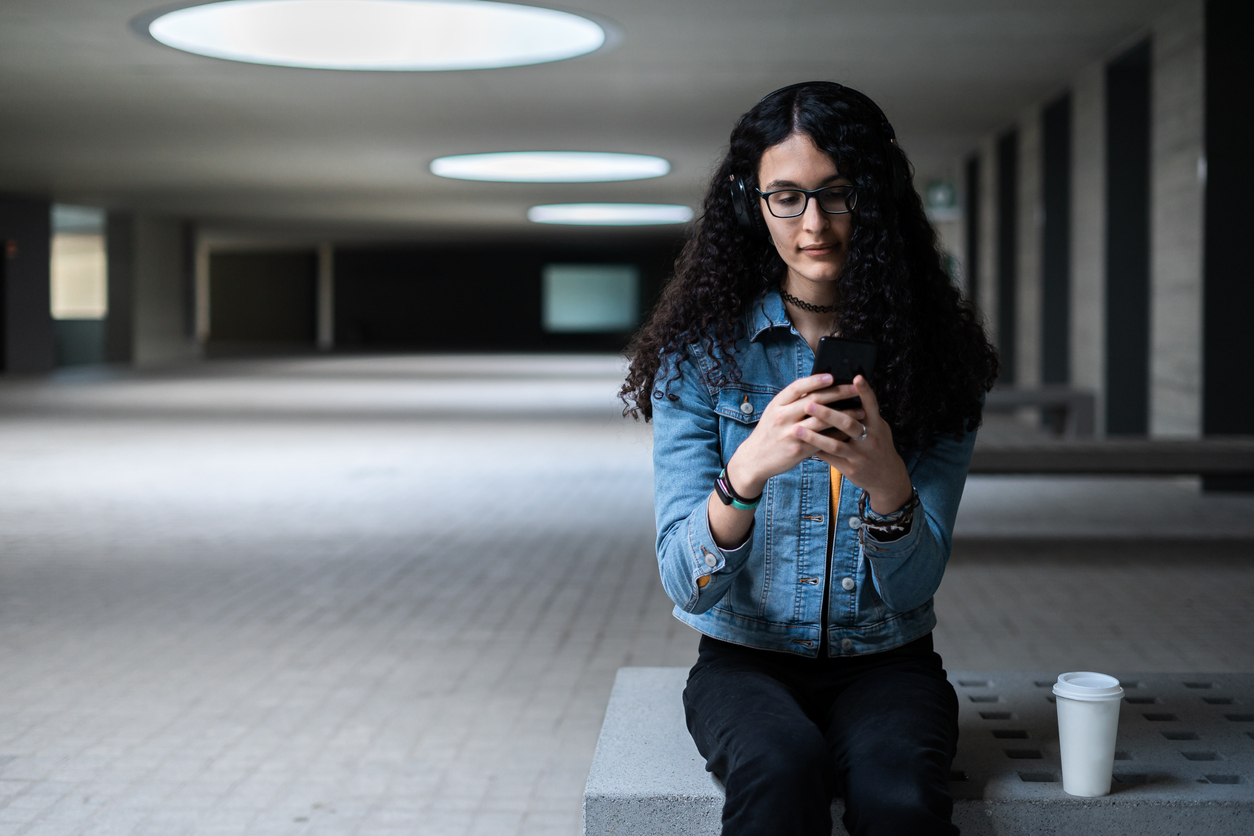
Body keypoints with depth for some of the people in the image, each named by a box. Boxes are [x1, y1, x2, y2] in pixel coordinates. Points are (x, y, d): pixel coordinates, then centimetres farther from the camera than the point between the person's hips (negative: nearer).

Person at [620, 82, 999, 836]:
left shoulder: (937, 354, -1)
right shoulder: (701, 355, -3)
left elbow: (912, 587, -6)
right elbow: (686, 582, -12)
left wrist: (886, 479, -28)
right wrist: (748, 470, -31)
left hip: (887, 665, 1)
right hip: (747, 661, 0)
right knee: (784, 768, -33)